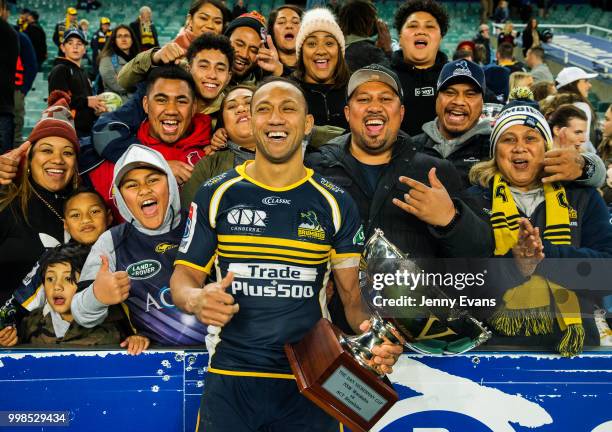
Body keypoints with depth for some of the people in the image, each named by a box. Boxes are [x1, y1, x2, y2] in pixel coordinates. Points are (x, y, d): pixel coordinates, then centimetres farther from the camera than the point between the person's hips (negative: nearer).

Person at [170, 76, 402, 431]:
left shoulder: (335, 204, 2)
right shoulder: (216, 195, 1)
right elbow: (184, 277, 4)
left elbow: (353, 292, 3)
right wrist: (197, 301, -19)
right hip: (231, 378, 0)